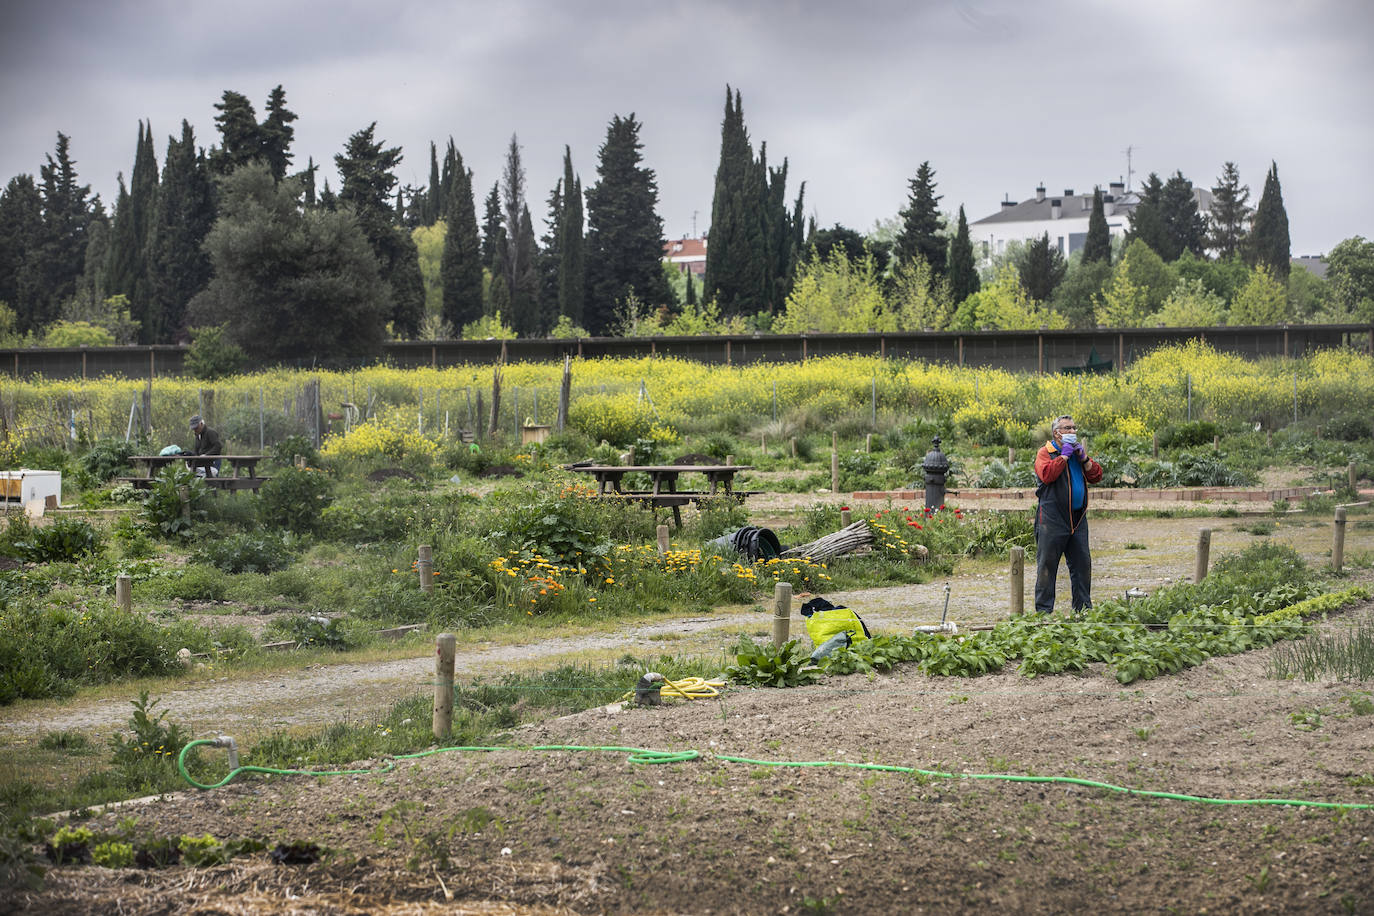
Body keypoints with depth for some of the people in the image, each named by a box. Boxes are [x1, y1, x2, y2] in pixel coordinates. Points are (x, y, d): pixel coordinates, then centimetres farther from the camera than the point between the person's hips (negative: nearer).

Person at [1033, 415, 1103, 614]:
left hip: (1077, 519, 6)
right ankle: (1043, 610, -2)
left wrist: (1083, 458, -2)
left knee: (1082, 563, 9)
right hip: (1053, 519, -6)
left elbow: (1096, 476, 11)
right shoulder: (1045, 453, -1)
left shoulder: (1078, 451, 19)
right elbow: (1046, 475, -19)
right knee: (1047, 564, -5)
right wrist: (1064, 456, -13)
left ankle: (1083, 607, 18)